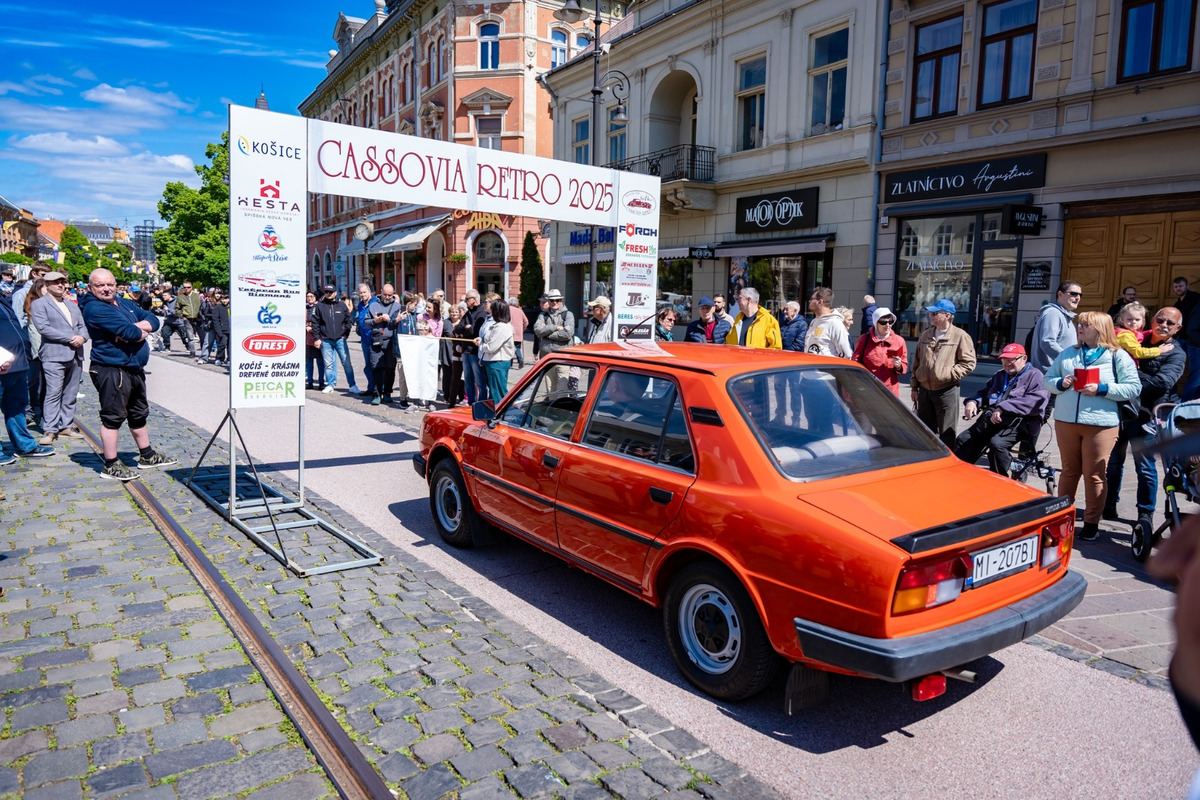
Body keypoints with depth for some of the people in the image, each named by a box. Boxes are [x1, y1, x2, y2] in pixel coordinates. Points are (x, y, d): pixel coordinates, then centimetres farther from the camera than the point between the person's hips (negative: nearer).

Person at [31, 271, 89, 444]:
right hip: (54, 356, -6)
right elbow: (43, 328, -11)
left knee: (70, 395, 8)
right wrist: (70, 338, -15)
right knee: (53, 394, -9)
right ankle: (49, 430, -6)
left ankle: (66, 426, 15)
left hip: (75, 355, 6)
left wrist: (82, 337, -7)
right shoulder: (39, 304, 1)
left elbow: (83, 326, 16)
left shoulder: (72, 305, 22)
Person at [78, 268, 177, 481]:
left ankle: (147, 456, 32)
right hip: (112, 370, -9)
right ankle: (110, 466, 6)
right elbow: (129, 332, -24)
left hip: (135, 368, 9)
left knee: (139, 414, 19)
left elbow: (153, 319, 5)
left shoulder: (125, 303, 14)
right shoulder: (95, 309, -14)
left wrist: (137, 327, -14)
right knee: (113, 417, -3)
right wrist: (141, 331, -3)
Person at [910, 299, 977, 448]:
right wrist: (915, 387, 12)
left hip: (947, 391, -6)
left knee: (947, 433, 0)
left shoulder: (960, 336, -6)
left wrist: (949, 374, -16)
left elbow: (969, 363, -9)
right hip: (925, 390, 6)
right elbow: (916, 362, 15)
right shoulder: (926, 335, 12)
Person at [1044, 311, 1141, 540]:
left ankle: (1091, 523, 13)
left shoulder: (1118, 356, -1)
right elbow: (1048, 380, 13)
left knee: (1094, 475, 2)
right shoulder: (1068, 353, 11)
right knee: (1069, 471, 14)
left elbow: (1134, 388, -6)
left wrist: (1101, 389, -17)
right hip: (1066, 421, 4)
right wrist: (1061, 383, -8)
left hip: (1100, 424, -3)